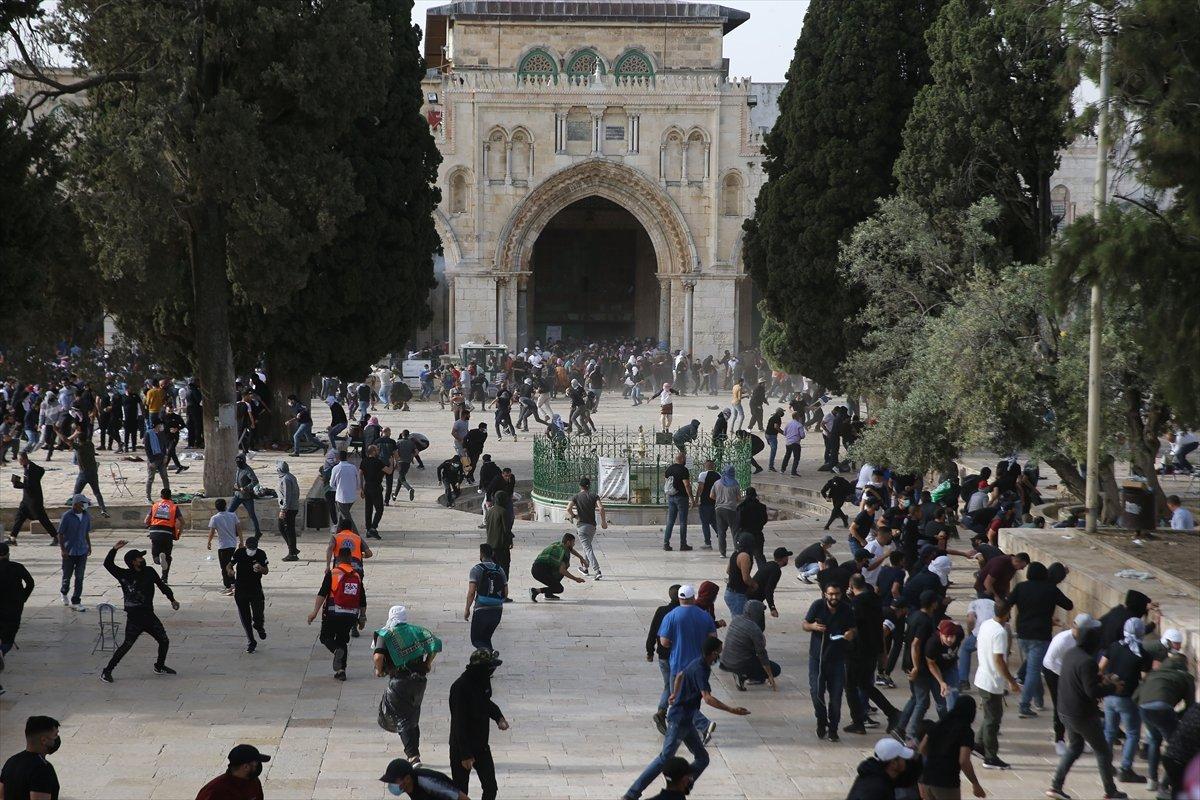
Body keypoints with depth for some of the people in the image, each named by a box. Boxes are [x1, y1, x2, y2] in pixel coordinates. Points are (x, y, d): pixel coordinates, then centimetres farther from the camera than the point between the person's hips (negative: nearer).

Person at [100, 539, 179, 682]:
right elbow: (108, 563, -19)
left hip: (149, 616, 6)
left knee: (164, 641, 11)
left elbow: (162, 585, 19)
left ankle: (159, 666, 34)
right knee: (127, 645, -11)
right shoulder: (124, 575, -9)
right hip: (134, 618, -6)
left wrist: (172, 599, 22)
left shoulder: (149, 572, 5)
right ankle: (107, 671, -2)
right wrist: (115, 549, -29)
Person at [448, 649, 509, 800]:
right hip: (462, 748, -7)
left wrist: (499, 717, 1)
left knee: (490, 788, 7)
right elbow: (459, 723, -25)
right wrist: (465, 755, -24)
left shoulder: (483, 681, 0)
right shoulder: (460, 688, -25)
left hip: (481, 746, 7)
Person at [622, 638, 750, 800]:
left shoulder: (698, 664, 9)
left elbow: (680, 675, 29)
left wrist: (674, 695, 44)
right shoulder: (700, 670, -21)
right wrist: (731, 709, -36)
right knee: (665, 758, -11)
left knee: (702, 759, 9)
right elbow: (707, 698, -33)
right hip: (679, 719, -10)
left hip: (686, 721, 10)